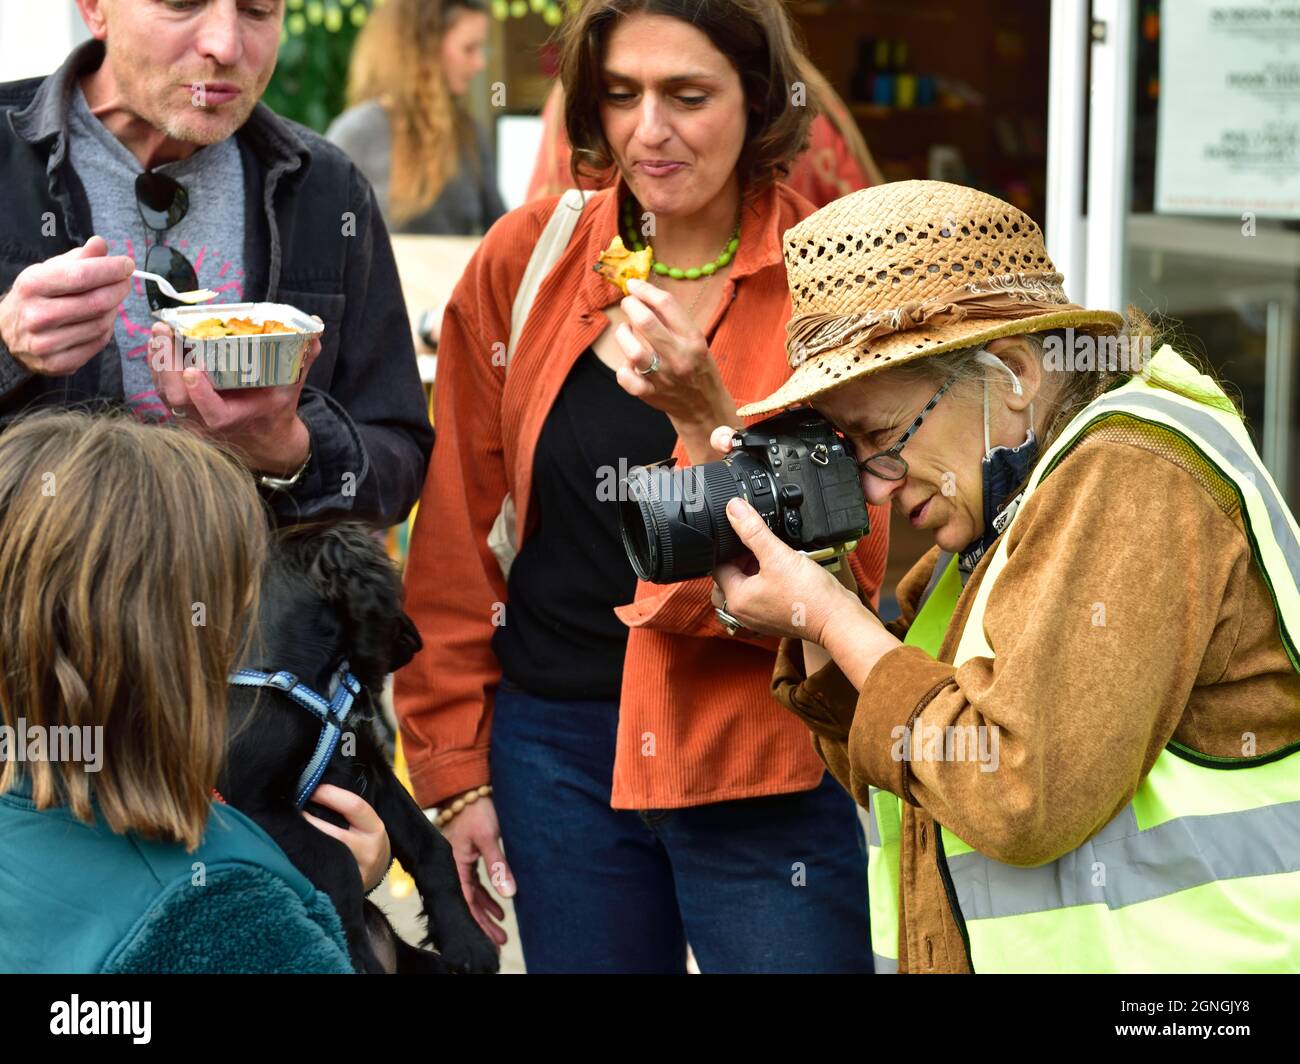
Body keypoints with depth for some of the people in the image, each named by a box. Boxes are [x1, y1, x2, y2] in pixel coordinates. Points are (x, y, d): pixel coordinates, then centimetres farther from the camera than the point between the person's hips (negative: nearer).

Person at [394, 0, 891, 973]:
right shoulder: (526, 261, 2)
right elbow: (458, 536, 7)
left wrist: (705, 415, -23)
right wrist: (454, 768, 5)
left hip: (763, 762, -2)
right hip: (554, 744, 3)